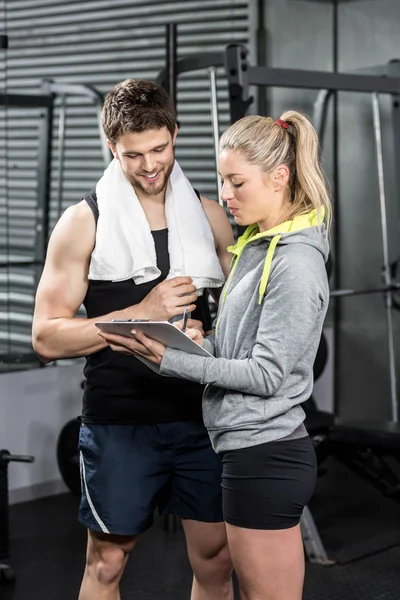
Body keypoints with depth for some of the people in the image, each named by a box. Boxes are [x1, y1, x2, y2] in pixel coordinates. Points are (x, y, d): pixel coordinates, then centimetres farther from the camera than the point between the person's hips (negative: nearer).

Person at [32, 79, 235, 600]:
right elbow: (47, 337, -7)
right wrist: (143, 313, -16)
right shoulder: (84, 223, -3)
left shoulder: (209, 215, 7)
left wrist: (210, 337, -7)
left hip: (201, 415, 3)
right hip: (120, 424, -3)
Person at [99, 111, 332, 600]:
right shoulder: (256, 246, 12)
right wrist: (203, 341, 0)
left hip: (265, 457, -9)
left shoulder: (296, 265, -17)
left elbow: (265, 374, -18)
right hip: (249, 449, 10)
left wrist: (171, 360, -18)